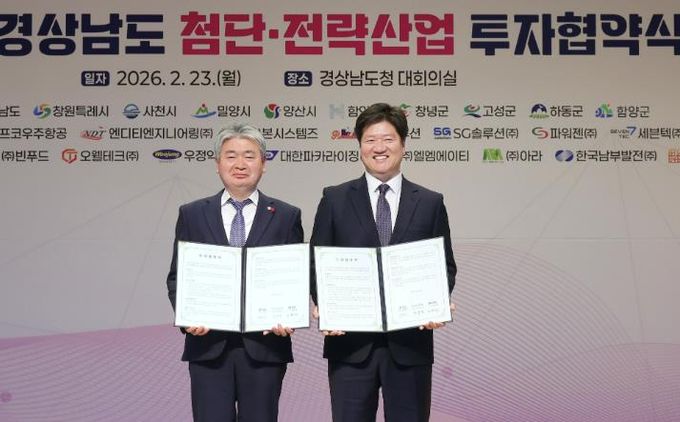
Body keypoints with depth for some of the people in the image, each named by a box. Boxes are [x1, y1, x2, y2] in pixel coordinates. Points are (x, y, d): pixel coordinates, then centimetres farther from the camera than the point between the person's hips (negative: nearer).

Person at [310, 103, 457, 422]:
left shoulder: (430, 203, 6)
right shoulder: (335, 199, 5)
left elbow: (445, 266, 8)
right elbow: (317, 263, 4)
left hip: (410, 340, 1)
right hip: (350, 341, 0)